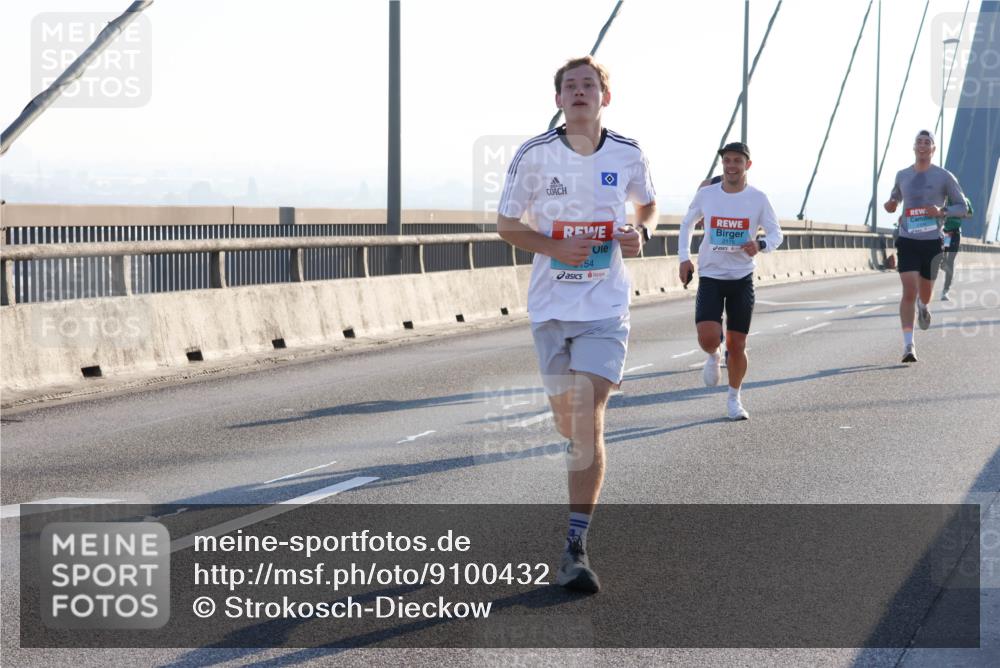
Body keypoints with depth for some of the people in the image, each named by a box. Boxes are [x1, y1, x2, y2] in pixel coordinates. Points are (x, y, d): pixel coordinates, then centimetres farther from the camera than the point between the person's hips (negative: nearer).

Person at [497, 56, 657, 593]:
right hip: (550, 305, 1)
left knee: (587, 418, -14)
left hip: (605, 306, -1)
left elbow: (647, 205, 20)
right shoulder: (534, 155, -3)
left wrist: (639, 234, -2)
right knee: (566, 420, 12)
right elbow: (506, 224, 4)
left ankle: (575, 547, -12)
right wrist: (555, 247, -13)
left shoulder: (628, 155, 0)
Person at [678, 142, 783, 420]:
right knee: (708, 337, -19)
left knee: (737, 344, 4)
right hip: (710, 276, 0)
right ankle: (713, 356, 19)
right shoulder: (706, 194, -2)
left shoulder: (758, 199, -4)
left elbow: (776, 234, -1)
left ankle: (734, 399, 24)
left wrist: (761, 245, -23)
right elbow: (687, 224, 14)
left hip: (742, 278, 0)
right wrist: (684, 257, 3)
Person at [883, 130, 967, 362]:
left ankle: (923, 307, 52)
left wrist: (942, 211, -17)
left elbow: (962, 207, 3)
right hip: (907, 240, 0)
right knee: (909, 291, -14)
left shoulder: (944, 177, -1)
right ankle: (908, 345, -15)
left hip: (932, 241, 0)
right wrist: (891, 205, 1)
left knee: (924, 293, 13)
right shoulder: (902, 175, 6)